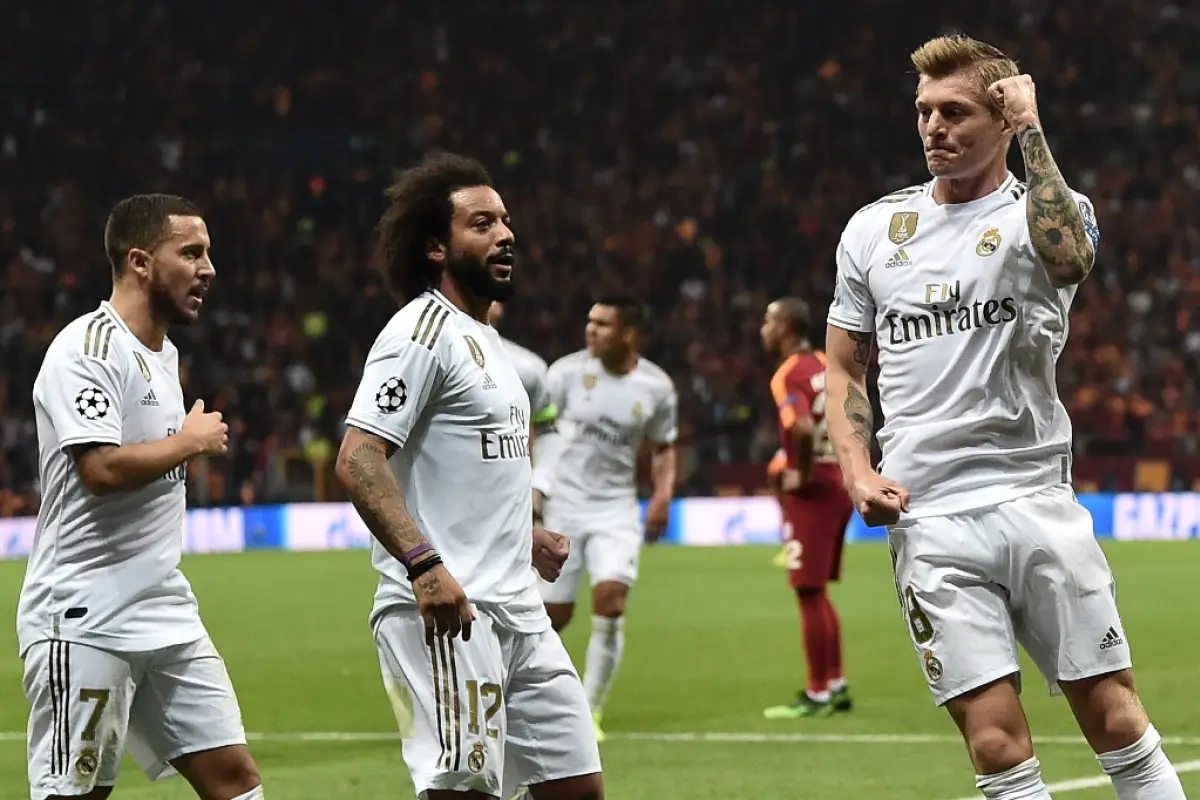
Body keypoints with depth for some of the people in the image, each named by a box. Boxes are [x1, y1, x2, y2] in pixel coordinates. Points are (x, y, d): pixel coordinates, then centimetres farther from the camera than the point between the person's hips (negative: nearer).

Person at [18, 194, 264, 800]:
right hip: (86, 624, -9)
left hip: (167, 616, 9)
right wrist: (190, 441, -12)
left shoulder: (165, 355, 16)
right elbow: (102, 467, -25)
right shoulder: (88, 349, -13)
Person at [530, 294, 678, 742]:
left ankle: (590, 711, -6)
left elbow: (663, 448, 12)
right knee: (554, 615, 0)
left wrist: (663, 493, -4)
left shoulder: (656, 387, -1)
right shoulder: (567, 371, -6)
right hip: (560, 503, -1)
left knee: (611, 600, -18)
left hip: (615, 507, 1)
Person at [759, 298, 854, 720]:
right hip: (837, 484, 9)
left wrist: (802, 475, -18)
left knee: (809, 593, -2)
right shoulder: (825, 364, 11)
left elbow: (803, 428, -32)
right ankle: (835, 684, 22)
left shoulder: (788, 375, -16)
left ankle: (817, 694, 3)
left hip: (811, 492, -9)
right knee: (817, 592, 18)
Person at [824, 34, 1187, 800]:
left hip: (1036, 500, -1)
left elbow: (1069, 257, -24)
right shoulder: (874, 228, 11)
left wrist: (1032, 132, -16)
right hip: (928, 518, 2)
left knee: (1118, 722, -2)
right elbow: (844, 368, 19)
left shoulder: (1048, 209, 2)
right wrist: (859, 472, 3)